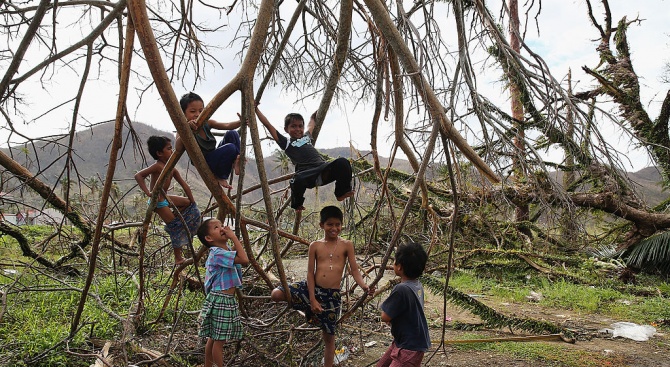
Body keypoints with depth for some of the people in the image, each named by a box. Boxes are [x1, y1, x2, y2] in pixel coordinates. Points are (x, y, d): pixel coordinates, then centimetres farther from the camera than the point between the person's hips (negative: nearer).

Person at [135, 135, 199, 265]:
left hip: (165, 198, 9)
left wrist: (193, 204, 5)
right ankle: (178, 258, 7)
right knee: (176, 227, -5)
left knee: (188, 203, 17)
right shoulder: (157, 166, -20)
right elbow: (138, 176, -29)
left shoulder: (172, 169, 4)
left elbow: (184, 185, 6)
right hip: (158, 202, -9)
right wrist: (148, 193, -32)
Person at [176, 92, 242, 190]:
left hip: (215, 158, 6)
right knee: (230, 148, -26)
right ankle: (220, 177, -8)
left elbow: (227, 126, -13)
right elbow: (178, 148, -36)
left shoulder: (207, 123, -2)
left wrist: (241, 122, -32)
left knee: (232, 134, -8)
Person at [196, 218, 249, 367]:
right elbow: (244, 260, -30)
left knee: (214, 338, 18)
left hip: (228, 300, 9)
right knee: (219, 340, 0)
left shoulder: (226, 250, 9)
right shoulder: (218, 253, -20)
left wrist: (234, 243, 7)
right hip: (220, 300, -9)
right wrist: (234, 237, -23)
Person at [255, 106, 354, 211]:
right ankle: (297, 204, 0)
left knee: (342, 162, -24)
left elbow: (312, 120, 51)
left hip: (323, 169, 4)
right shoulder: (286, 142, 15)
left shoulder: (307, 136, 29)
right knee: (298, 180, -38)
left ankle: (342, 192, 0)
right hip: (306, 173, -4)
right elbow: (268, 125, 15)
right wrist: (256, 109, 19)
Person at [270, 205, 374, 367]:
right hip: (312, 288, 1)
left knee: (329, 336, 9)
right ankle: (309, 307, 11)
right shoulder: (315, 246, 0)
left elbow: (354, 270, -4)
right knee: (276, 294, -17)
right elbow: (310, 273, -2)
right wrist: (312, 299, -10)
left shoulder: (346, 245, -1)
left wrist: (364, 286, -24)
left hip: (332, 294, -1)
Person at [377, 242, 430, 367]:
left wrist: (385, 307, 0)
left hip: (410, 347, -10)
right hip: (402, 341, 10)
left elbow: (385, 317, -18)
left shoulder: (401, 289, -27)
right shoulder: (417, 285, 1)